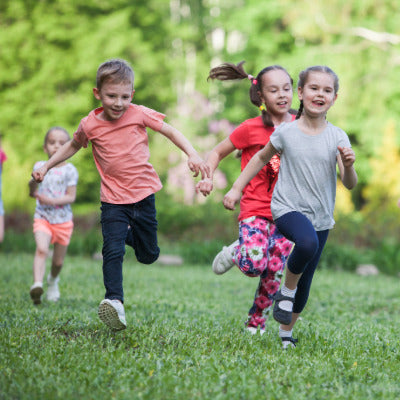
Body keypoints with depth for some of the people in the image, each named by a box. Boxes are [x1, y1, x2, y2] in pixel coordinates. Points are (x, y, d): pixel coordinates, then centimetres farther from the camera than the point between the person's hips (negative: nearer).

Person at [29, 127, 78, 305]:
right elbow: (32, 193, 6)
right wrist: (33, 189, -18)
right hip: (42, 217, 0)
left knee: (58, 261, 10)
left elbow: (71, 197, -9)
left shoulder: (69, 170, -5)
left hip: (63, 220, 0)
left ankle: (53, 281, 41)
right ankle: (37, 284, -36)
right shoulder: (39, 167, 3)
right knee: (41, 249, -27)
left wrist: (51, 200, -24)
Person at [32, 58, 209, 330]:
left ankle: (130, 234, 43)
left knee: (149, 256, 12)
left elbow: (170, 131, 2)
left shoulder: (139, 114, -7)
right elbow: (73, 146, 17)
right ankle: (115, 301, -18)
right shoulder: (90, 125, -4)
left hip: (144, 195, 1)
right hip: (114, 200, -1)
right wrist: (47, 166, 14)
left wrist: (192, 154, -11)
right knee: (113, 251, -19)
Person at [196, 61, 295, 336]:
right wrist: (208, 177, -10)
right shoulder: (251, 128, -4)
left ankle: (256, 323, 20)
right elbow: (218, 152, 7)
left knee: (275, 271, -1)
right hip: (255, 208, -3)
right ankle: (235, 252, 13)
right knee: (254, 265, -23)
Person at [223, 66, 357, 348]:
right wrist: (237, 188, 12)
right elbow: (262, 158, 13)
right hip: (288, 208, -3)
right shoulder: (286, 132, -5)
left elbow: (350, 184, -7)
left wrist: (348, 166, -28)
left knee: (305, 281, 8)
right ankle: (287, 290, -8)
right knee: (307, 242, -35)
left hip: (321, 217, 3)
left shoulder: (337, 137, -3)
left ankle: (286, 333, 29)